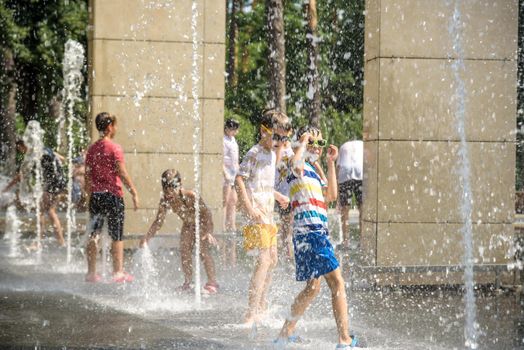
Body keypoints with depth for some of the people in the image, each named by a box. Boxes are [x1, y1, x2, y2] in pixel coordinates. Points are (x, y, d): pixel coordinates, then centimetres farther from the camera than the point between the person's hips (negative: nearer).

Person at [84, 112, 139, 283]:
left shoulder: (92, 149, 8)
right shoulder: (114, 148, -10)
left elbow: (88, 176, 11)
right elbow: (122, 174, -14)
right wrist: (134, 193, -9)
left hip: (95, 196, 6)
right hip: (113, 195, -5)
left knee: (93, 235, 7)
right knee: (117, 236, 2)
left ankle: (91, 272, 9)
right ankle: (118, 272, 3)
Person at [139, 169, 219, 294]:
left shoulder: (190, 196, -36)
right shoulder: (165, 200, -19)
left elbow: (206, 213, -34)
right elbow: (159, 221, -11)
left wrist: (208, 232, -43)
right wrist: (147, 237, -18)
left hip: (202, 223, -6)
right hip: (188, 225, 6)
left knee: (203, 250, -15)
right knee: (184, 250, 2)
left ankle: (212, 282, -10)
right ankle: (188, 282, 14)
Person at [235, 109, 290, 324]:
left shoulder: (272, 154, 16)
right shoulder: (254, 153, -12)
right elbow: (239, 179, -18)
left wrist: (278, 196, 18)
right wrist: (250, 208, -24)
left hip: (268, 214, 10)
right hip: (257, 214, -10)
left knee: (272, 259, 16)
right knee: (264, 261, -15)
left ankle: (261, 308, 29)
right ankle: (251, 315, -17)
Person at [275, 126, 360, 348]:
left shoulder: (313, 169, 23)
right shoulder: (299, 167, -7)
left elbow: (331, 195, 25)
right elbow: (295, 165, -33)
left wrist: (330, 163, 23)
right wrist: (303, 142, -17)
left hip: (317, 232, 11)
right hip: (310, 231, -11)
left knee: (312, 287, 19)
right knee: (337, 282, -13)